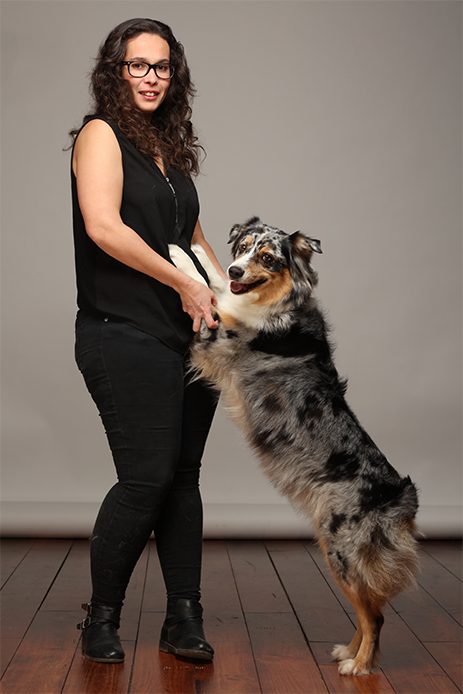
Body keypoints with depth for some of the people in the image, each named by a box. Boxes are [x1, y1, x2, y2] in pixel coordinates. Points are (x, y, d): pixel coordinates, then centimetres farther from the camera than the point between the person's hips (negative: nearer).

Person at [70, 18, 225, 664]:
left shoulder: (173, 148, 20)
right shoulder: (101, 133, 0)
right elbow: (103, 226, -16)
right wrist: (184, 285, -15)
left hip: (190, 338, 7)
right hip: (125, 338, -7)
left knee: (184, 475, 6)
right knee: (147, 477, -10)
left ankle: (184, 619, 15)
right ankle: (101, 617, 10)